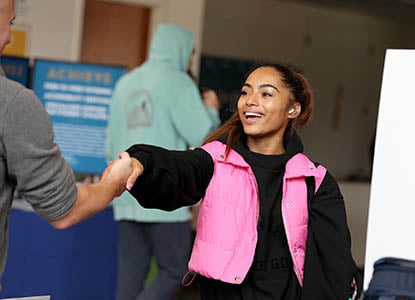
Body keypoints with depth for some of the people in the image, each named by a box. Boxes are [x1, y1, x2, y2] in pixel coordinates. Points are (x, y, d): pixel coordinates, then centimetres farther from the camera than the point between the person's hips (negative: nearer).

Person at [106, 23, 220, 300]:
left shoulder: (125, 83, 16)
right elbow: (202, 136, -10)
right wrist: (212, 111, 9)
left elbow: (112, 147, 19)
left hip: (128, 199, 7)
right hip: (164, 198, -7)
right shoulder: (177, 81, -5)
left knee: (131, 276, 9)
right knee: (174, 272, 2)